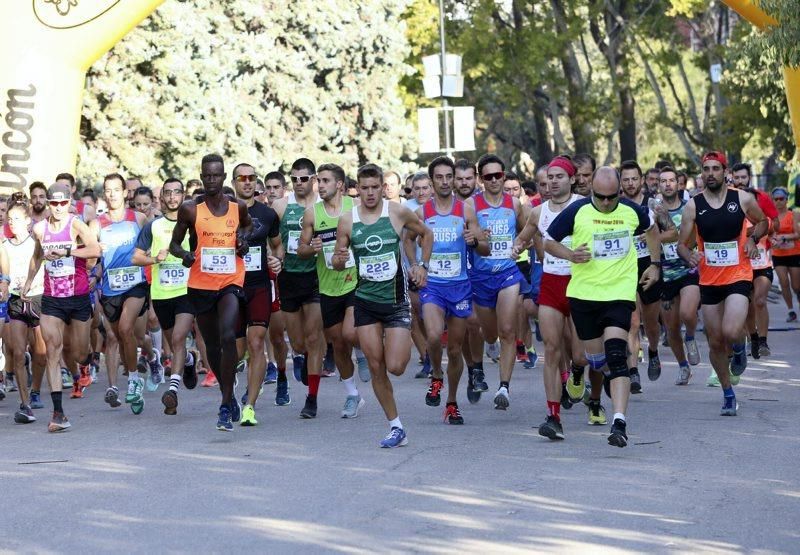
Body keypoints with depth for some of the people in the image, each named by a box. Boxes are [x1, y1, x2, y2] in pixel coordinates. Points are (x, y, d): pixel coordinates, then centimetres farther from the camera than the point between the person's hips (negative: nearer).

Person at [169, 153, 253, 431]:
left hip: (231, 282, -1)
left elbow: (248, 225, 25)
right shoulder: (190, 209, -2)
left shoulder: (238, 207, 3)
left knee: (228, 337, -23)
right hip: (200, 284, 1)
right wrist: (184, 254, -16)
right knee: (212, 345, 13)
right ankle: (228, 394, 37)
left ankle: (226, 407, -19)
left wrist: (244, 238, 3)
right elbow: (174, 243, 7)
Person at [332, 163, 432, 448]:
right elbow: (338, 262, 7)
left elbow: (426, 234, 13)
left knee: (395, 367, -11)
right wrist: (339, 259, -16)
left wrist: (422, 265, 3)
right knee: (376, 368, -1)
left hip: (396, 300, -2)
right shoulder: (347, 221, -2)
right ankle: (396, 427, 10)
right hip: (365, 302, 2)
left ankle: (407, 346, 26)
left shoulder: (399, 213, -5)